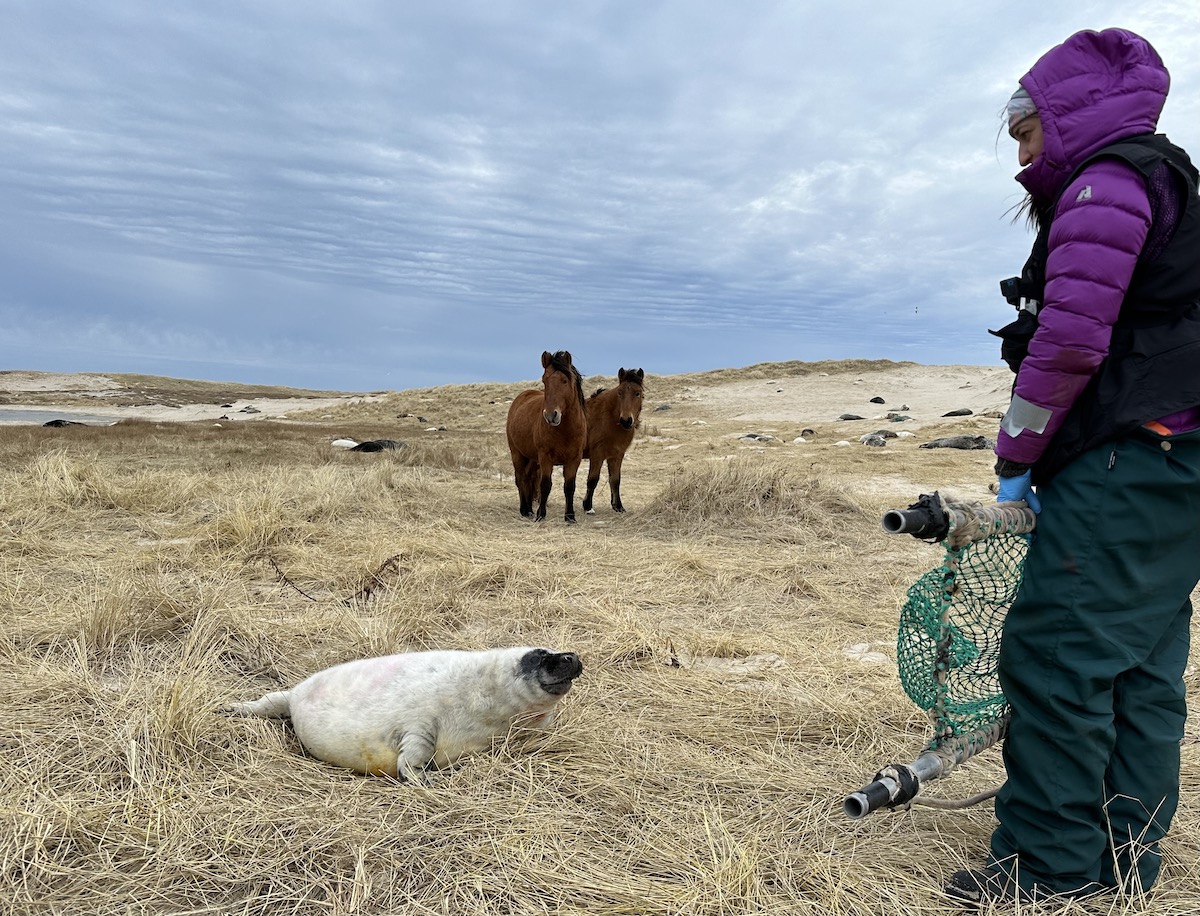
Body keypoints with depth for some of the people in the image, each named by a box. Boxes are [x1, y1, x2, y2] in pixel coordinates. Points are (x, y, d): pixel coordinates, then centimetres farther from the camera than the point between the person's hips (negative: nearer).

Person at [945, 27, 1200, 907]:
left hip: (1128, 463, -10)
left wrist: (1016, 456, -7)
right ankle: (1127, 848, 20)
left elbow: (1070, 341, -18)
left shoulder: (1105, 183, -7)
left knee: (1057, 649, -8)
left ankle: (1052, 861, 0)